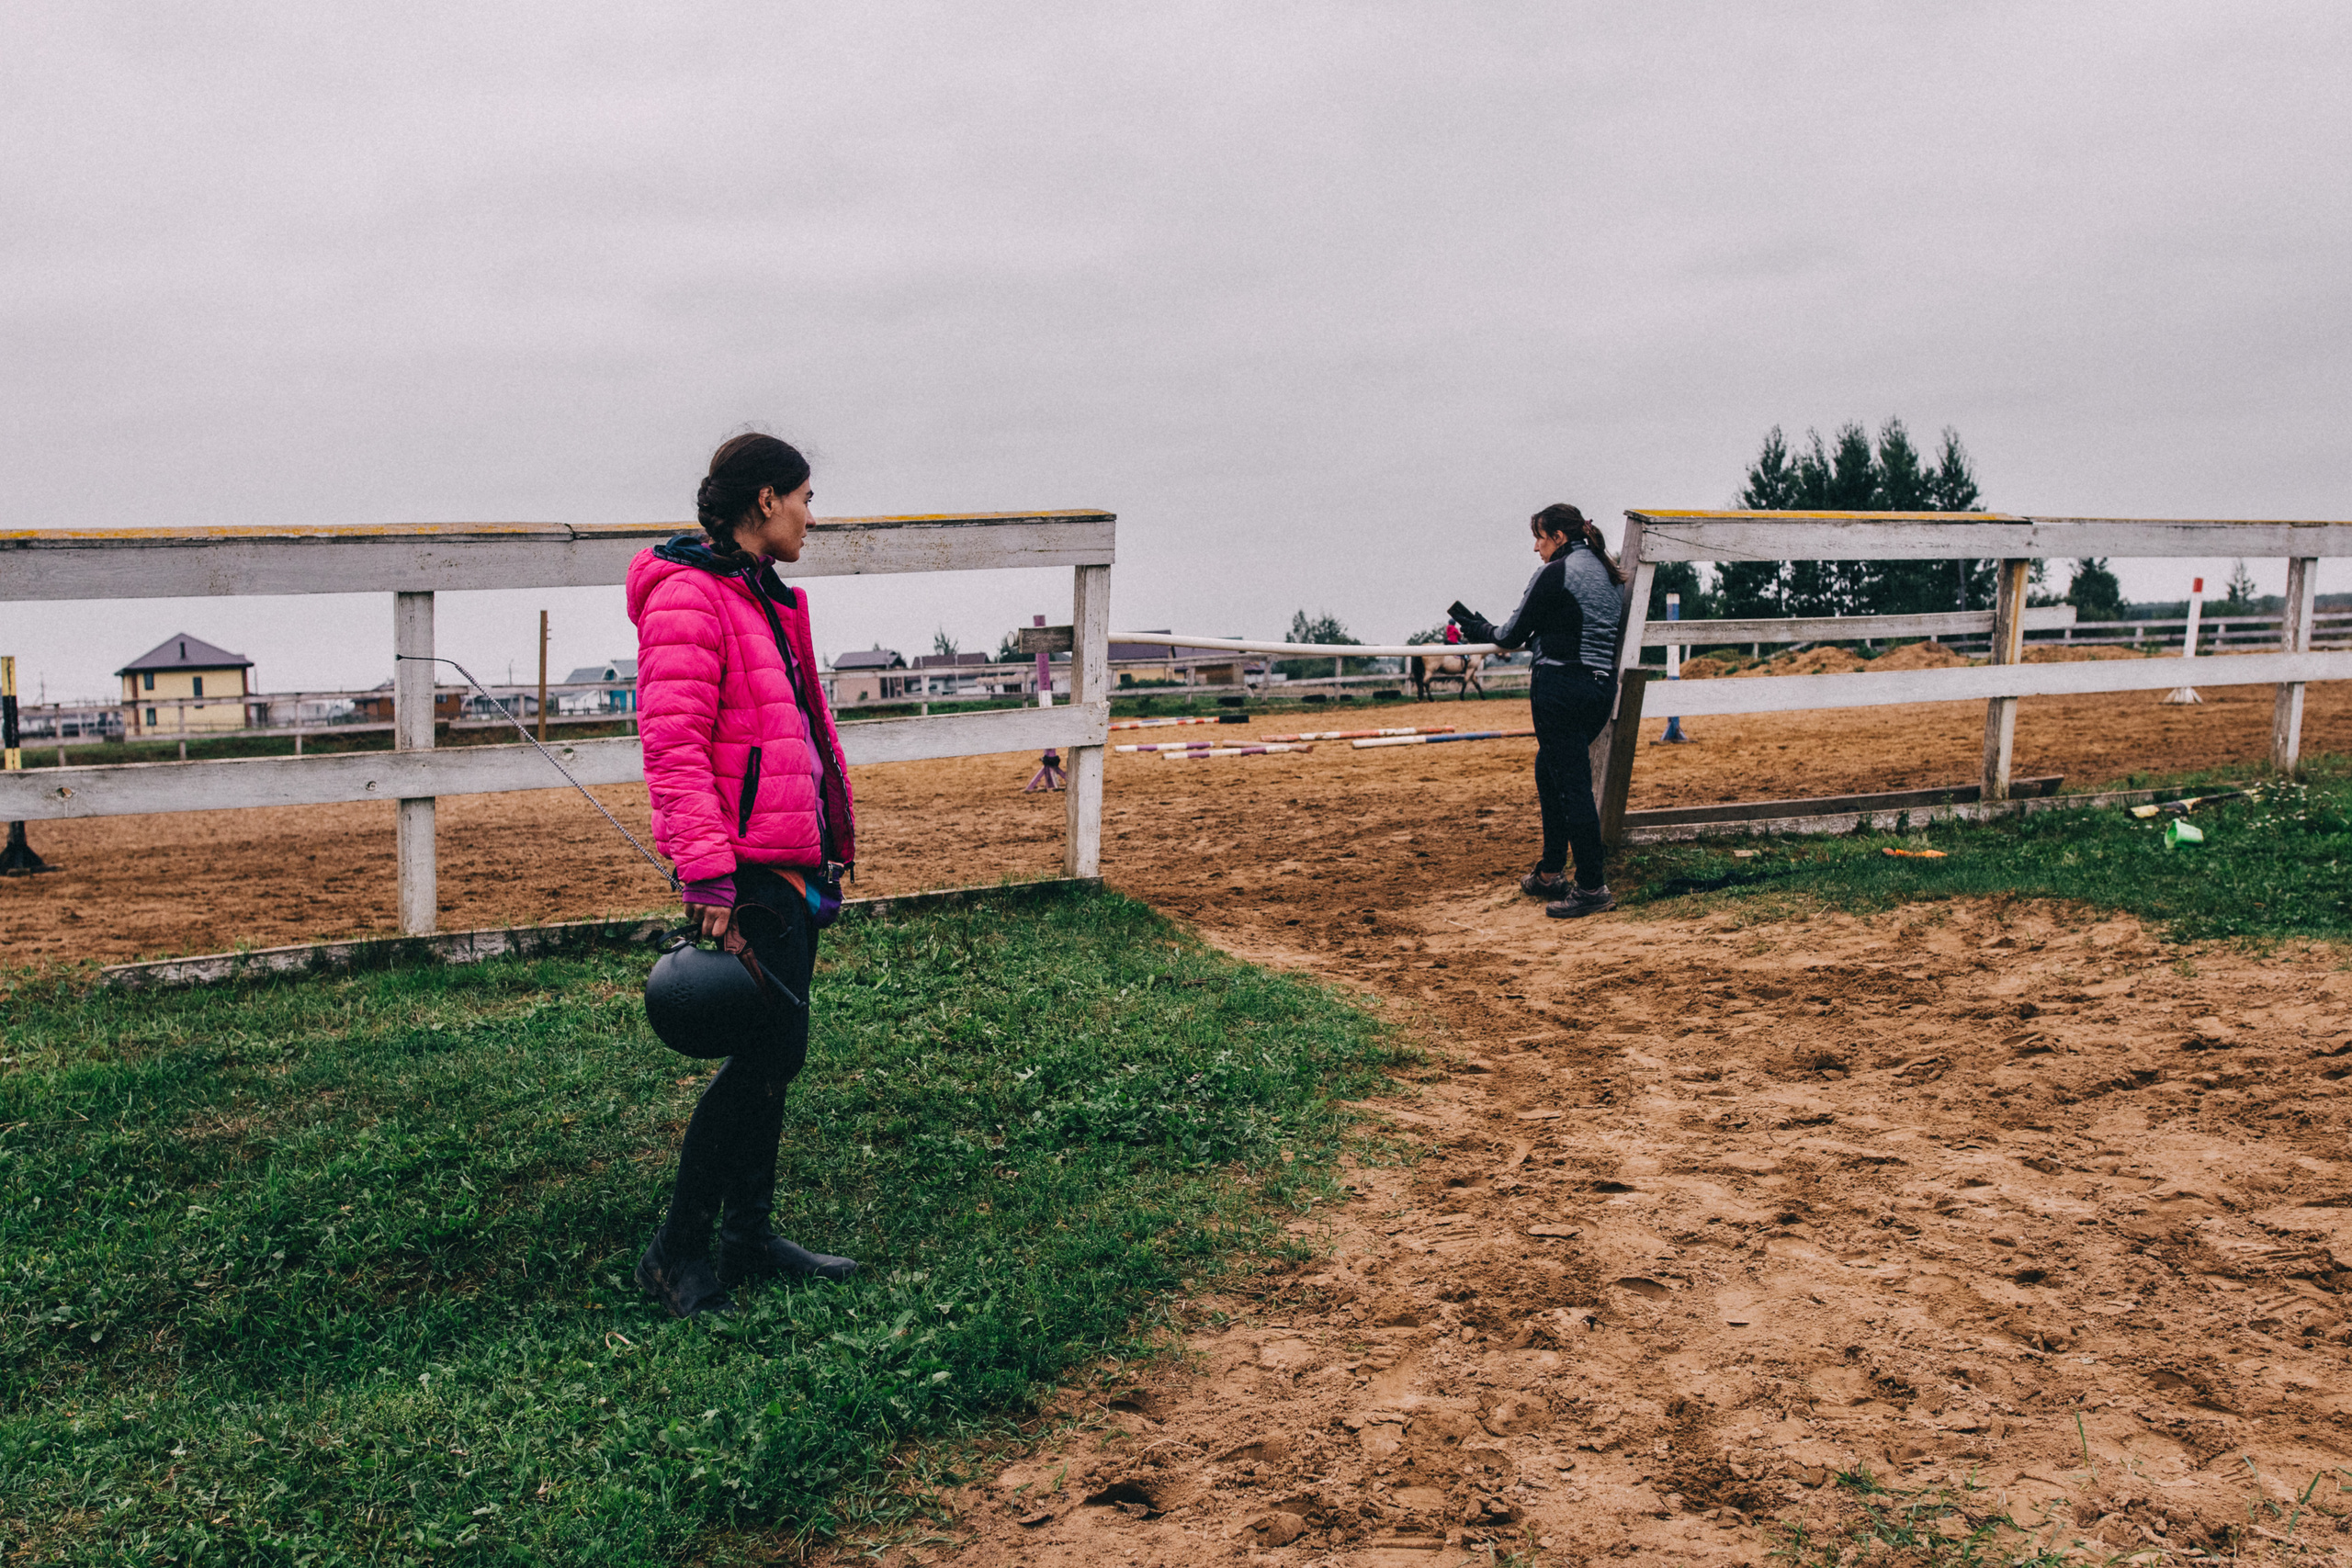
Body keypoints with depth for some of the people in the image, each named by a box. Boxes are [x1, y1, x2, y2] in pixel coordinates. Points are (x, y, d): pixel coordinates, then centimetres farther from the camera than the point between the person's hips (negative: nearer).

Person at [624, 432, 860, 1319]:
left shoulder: (769, 599, 19)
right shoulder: (688, 599, -12)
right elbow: (673, 744, -20)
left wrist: (826, 852, 26)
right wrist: (708, 875, -25)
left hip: (790, 861, 10)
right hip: (746, 866, -10)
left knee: (772, 1053, 13)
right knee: (770, 1051, -9)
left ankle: (748, 1237, 24)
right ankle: (677, 1253, 4)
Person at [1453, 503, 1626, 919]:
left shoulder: (1554, 574, -10)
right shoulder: (1610, 576, 15)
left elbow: (1513, 635, -4)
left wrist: (1477, 627, 15)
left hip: (1561, 688, -9)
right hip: (1603, 688, 9)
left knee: (1572, 785, -5)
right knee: (1549, 773, 20)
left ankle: (1592, 887, -5)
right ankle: (1550, 873, 25)